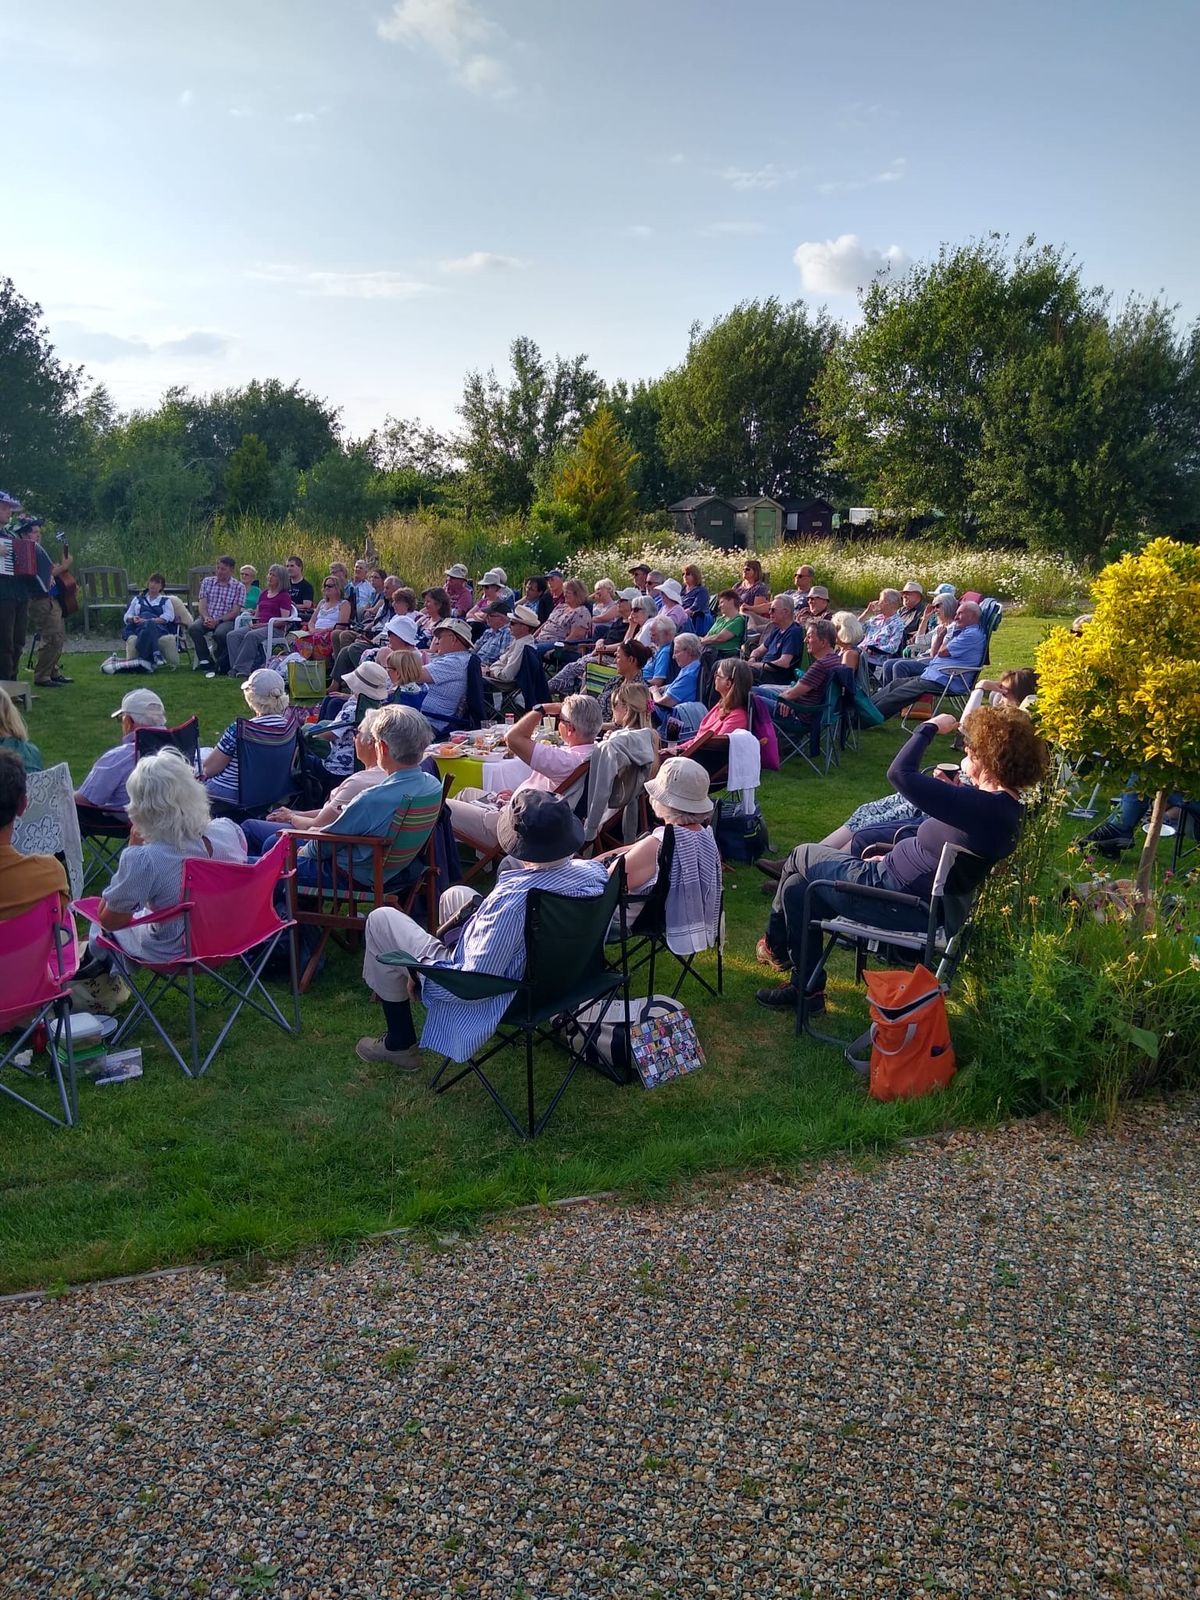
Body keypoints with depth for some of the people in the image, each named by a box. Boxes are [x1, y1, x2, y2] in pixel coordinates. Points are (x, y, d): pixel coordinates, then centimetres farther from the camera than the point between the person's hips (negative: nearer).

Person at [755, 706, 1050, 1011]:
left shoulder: (984, 808, -30)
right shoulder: (1006, 805, 2)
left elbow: (900, 773, -32)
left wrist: (930, 727, -18)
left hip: (896, 904, -10)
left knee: (802, 856, 12)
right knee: (797, 887, 17)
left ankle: (775, 945, 31)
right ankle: (807, 987, 27)